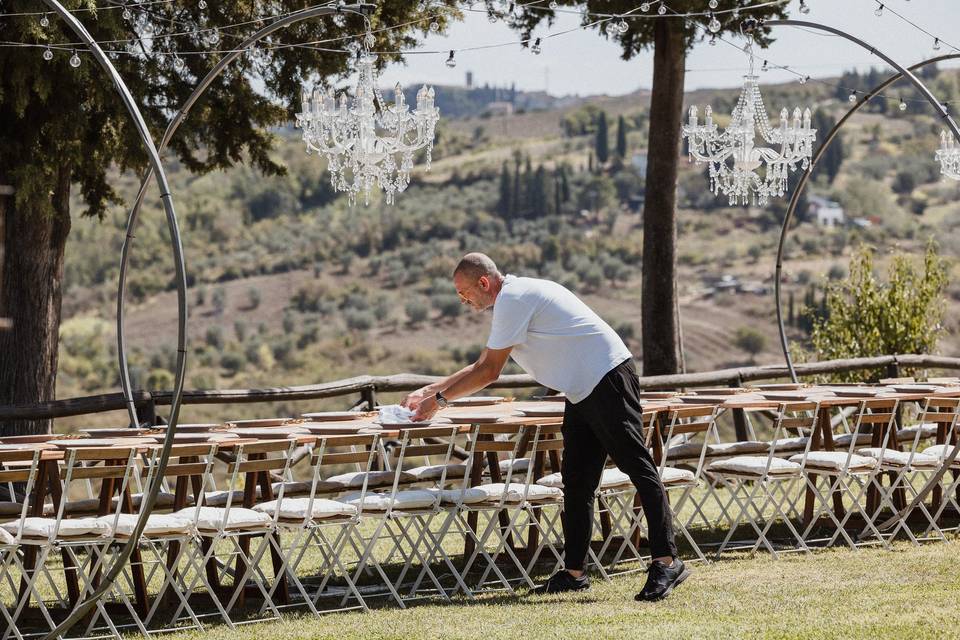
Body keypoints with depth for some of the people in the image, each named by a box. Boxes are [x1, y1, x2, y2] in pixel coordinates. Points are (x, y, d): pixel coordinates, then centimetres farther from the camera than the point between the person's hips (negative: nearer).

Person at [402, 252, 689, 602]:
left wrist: (440, 399, -2)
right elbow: (480, 366, 28)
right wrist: (428, 391, 26)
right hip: (583, 391, 11)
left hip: (608, 379, -11)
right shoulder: (514, 298, 20)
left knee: (638, 466, -13)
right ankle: (574, 571, 11)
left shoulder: (514, 299, -12)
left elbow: (489, 371, -11)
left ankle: (666, 561, -19)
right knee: (577, 481, 9)